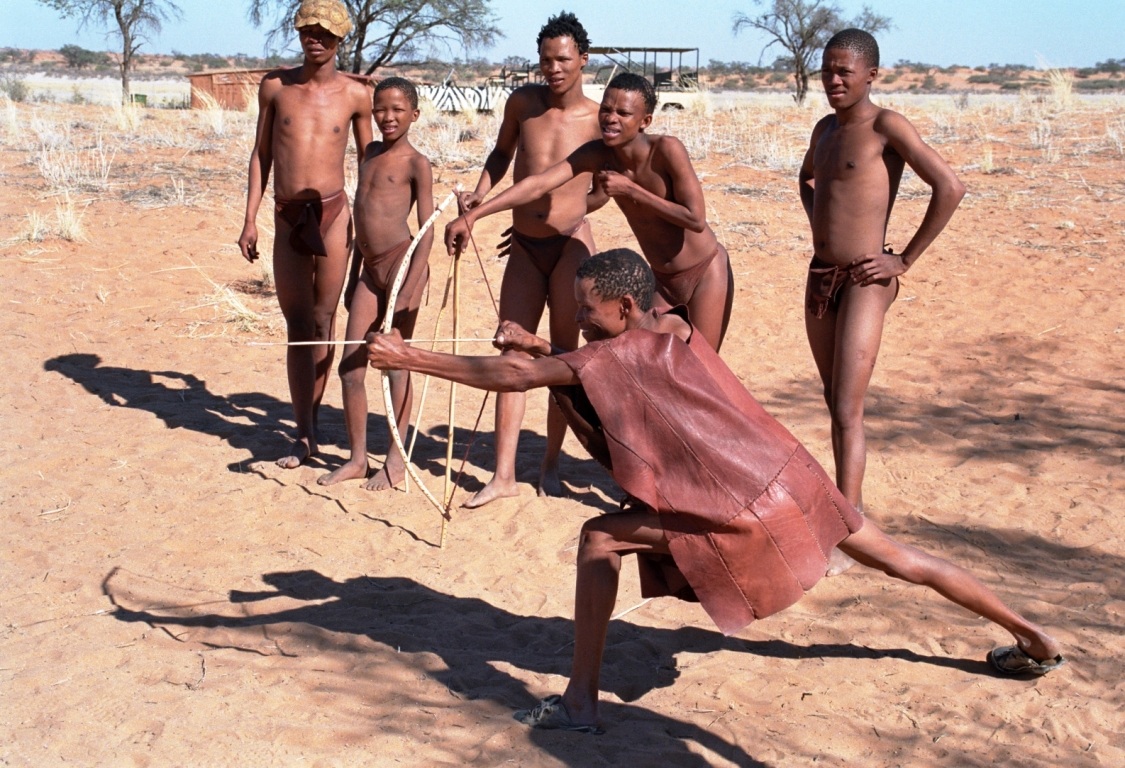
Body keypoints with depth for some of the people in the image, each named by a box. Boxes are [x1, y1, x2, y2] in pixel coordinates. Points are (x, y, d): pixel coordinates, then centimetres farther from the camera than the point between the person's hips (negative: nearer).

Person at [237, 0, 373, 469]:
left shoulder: (355, 95, 2)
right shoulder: (275, 86, 5)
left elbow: (368, 162, 11)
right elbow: (261, 153, 11)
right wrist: (250, 219, 5)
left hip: (333, 214, -2)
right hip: (287, 219, 2)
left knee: (322, 323, 2)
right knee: (298, 326, 3)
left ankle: (308, 421, 13)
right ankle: (304, 434, 7)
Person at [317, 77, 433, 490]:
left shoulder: (416, 163, -5)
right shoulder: (371, 153, 16)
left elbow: (427, 230, -10)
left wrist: (410, 287, -19)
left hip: (402, 263, -7)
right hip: (370, 269, 7)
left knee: (395, 363, 0)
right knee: (350, 366, 5)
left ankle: (396, 460, 11)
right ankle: (357, 457, 16)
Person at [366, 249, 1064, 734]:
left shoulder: (616, 358, -9)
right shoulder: (677, 329, 11)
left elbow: (513, 378, -10)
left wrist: (413, 358, -6)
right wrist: (539, 348, 12)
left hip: (737, 510, -8)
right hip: (790, 475, 8)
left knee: (600, 539, -2)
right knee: (896, 556, 20)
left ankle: (582, 700, 0)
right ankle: (1034, 639, 33)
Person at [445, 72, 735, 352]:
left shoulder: (666, 149, -26)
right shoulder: (597, 154, -13)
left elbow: (696, 219, -26)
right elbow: (538, 184, -20)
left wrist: (629, 190, -27)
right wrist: (471, 216, -30)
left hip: (705, 272, -5)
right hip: (661, 278, 5)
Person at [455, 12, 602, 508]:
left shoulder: (598, 119, -6)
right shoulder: (522, 102, 1)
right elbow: (502, 154, 16)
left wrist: (569, 209, -7)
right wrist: (479, 195, 3)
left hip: (570, 244, -3)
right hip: (524, 248, 3)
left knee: (564, 355, 3)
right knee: (512, 354, 0)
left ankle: (550, 465, 18)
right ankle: (503, 475, 2)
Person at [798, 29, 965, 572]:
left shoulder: (886, 127, -10)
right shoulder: (826, 129, 13)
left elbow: (949, 187, -19)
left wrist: (906, 260, -15)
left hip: (865, 282, -8)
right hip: (820, 279, 8)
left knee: (847, 412, -12)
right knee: (834, 404, 15)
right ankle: (849, 506, 30)